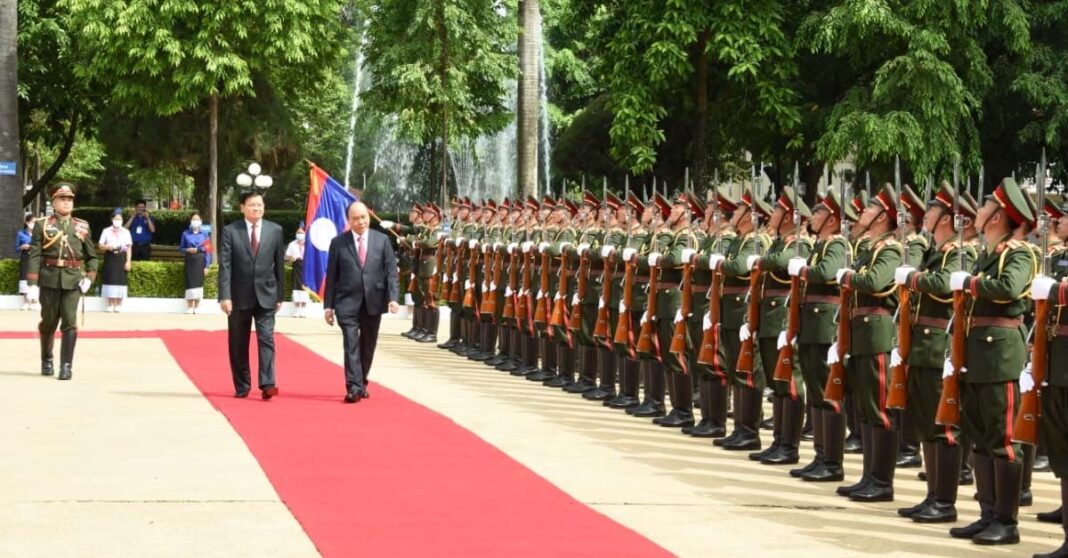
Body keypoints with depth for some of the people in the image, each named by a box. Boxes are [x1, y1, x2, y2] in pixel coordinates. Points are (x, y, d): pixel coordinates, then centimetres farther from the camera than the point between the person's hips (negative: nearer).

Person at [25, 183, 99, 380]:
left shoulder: (82, 227, 10)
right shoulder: (42, 226, 3)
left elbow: (92, 256, 14)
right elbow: (34, 256, -2)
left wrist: (89, 277, -2)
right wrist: (32, 284, -10)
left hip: (73, 280, 1)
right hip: (49, 280, 0)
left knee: (69, 322, -8)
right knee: (48, 322, 9)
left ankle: (66, 365, -6)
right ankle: (46, 360, 29)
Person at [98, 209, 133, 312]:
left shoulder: (126, 232, 8)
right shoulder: (106, 231, 6)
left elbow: (129, 248, 5)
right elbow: (100, 246, 5)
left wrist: (128, 261, -4)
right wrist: (106, 247, -18)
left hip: (121, 258, 1)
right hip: (110, 258, -1)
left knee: (120, 280, -2)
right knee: (110, 280, -4)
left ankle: (118, 305, 4)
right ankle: (110, 305, 2)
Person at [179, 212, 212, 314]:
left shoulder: (204, 234, 5)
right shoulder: (185, 234, 6)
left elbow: (208, 251, 3)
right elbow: (181, 248, 11)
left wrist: (206, 266, -3)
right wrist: (187, 250, -12)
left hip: (200, 261, 0)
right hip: (190, 261, 0)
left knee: (199, 282, 0)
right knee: (190, 282, -6)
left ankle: (196, 308, 8)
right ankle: (189, 308, 0)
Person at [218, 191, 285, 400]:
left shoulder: (275, 230, 4)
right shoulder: (230, 231, -2)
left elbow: (279, 265, 8)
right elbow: (225, 266, -7)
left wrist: (280, 295, 7)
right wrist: (225, 296, -15)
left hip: (266, 296, 0)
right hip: (239, 296, 0)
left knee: (266, 340, -10)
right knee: (239, 345, 7)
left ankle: (267, 385, -15)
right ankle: (242, 387, 17)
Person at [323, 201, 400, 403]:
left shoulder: (382, 240, 5)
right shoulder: (338, 243, 2)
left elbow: (391, 272, 2)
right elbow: (331, 276, 3)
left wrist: (393, 297, -11)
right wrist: (328, 305, 0)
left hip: (373, 303, 2)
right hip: (347, 303, -2)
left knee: (368, 346, 11)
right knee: (351, 344, -12)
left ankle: (361, 384, 26)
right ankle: (354, 387, -14)